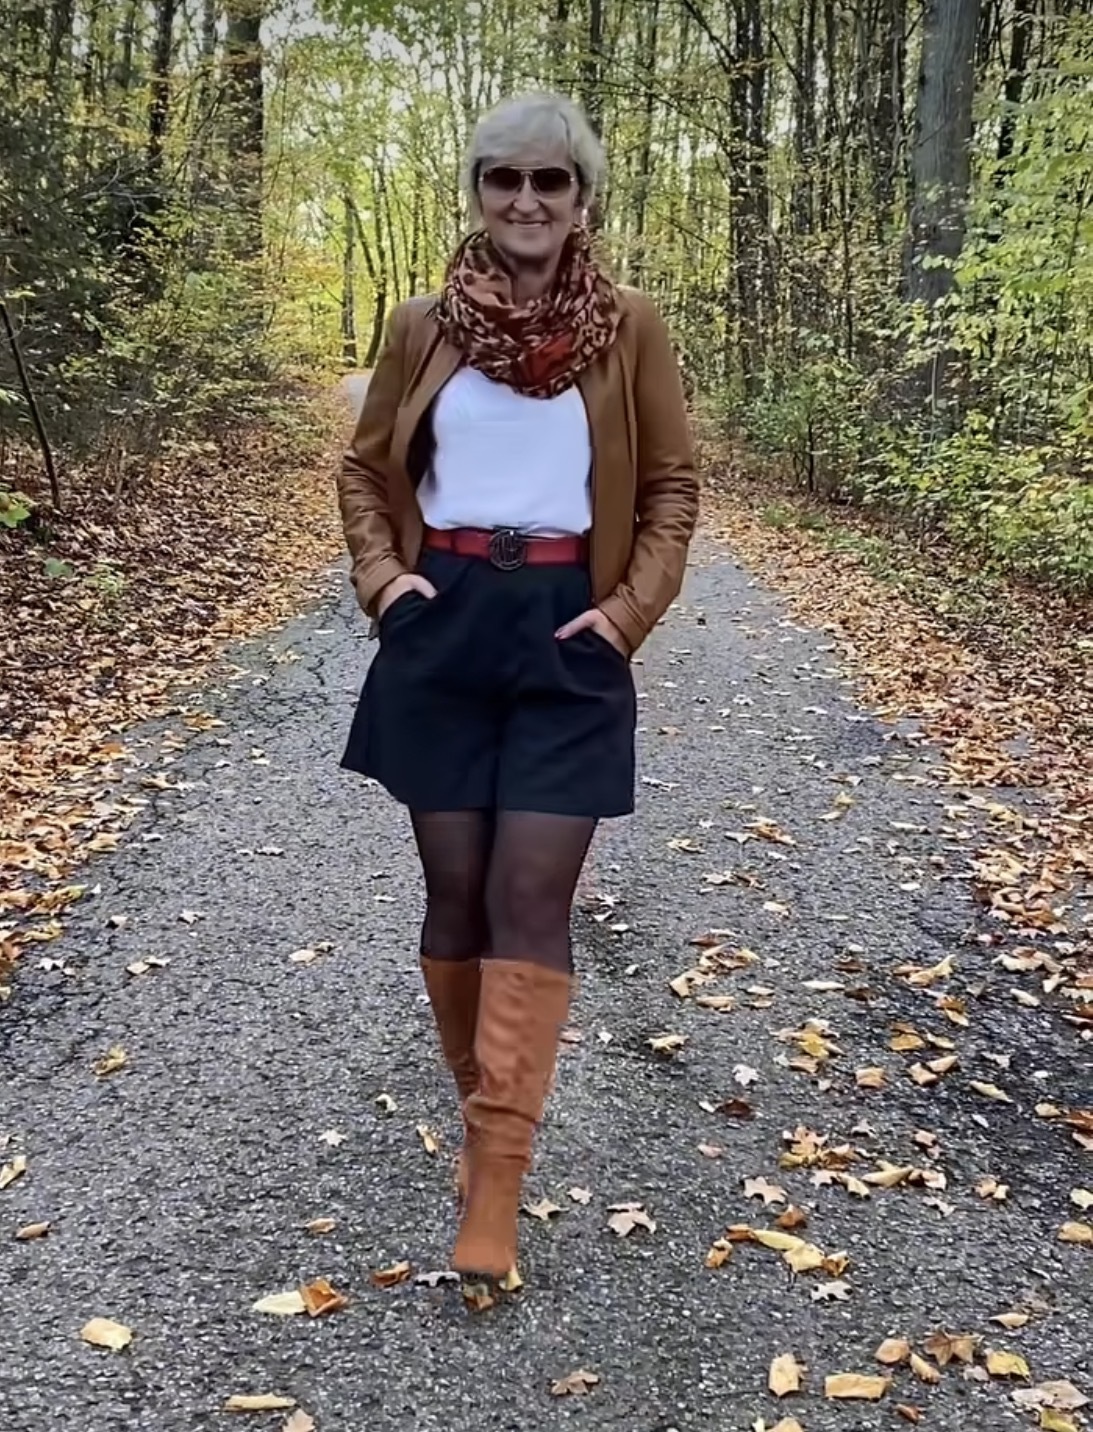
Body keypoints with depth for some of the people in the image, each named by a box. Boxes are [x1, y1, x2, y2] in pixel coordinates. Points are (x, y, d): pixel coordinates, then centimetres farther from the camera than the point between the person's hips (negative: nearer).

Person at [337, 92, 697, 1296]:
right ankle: (484, 1105, 30)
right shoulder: (422, 329, 4)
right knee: (456, 892, 7)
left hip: (567, 636, -1)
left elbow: (673, 484, 6)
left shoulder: (630, 329, 2)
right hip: (444, 630, 2)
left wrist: (631, 609, -4)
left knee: (531, 900, -5)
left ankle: (495, 1176, 0)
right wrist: (382, 577, -1)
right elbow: (365, 468, 14)